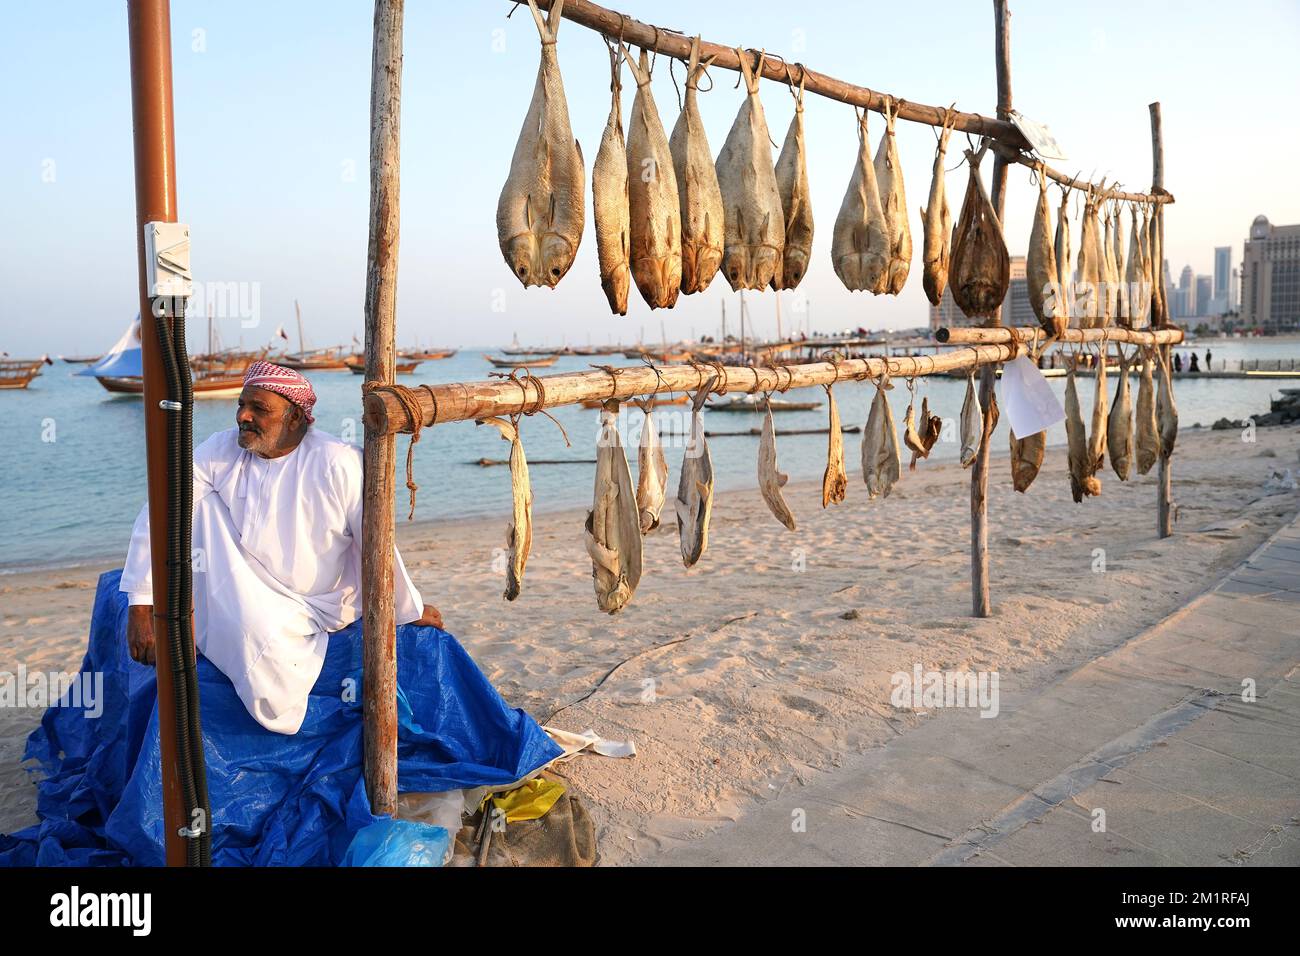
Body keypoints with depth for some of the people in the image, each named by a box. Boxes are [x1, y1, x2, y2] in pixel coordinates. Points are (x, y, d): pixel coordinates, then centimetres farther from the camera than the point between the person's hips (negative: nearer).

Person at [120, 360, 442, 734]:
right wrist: (141, 605, -17)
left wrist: (410, 611, -3)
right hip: (242, 588, 4)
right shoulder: (221, 451, -10)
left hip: (314, 609, -3)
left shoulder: (339, 463, -21)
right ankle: (199, 634, -5)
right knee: (204, 500, -16)